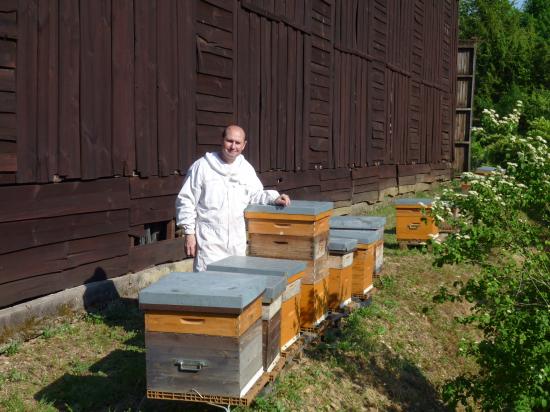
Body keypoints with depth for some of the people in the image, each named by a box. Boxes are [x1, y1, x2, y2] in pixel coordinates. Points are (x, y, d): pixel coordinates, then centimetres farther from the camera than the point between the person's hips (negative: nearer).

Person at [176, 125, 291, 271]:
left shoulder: (246, 169, 11)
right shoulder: (202, 166, -4)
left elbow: (256, 195, 15)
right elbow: (186, 200, -4)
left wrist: (274, 198, -5)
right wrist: (189, 233, -7)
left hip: (238, 242, 5)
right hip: (209, 241, -5)